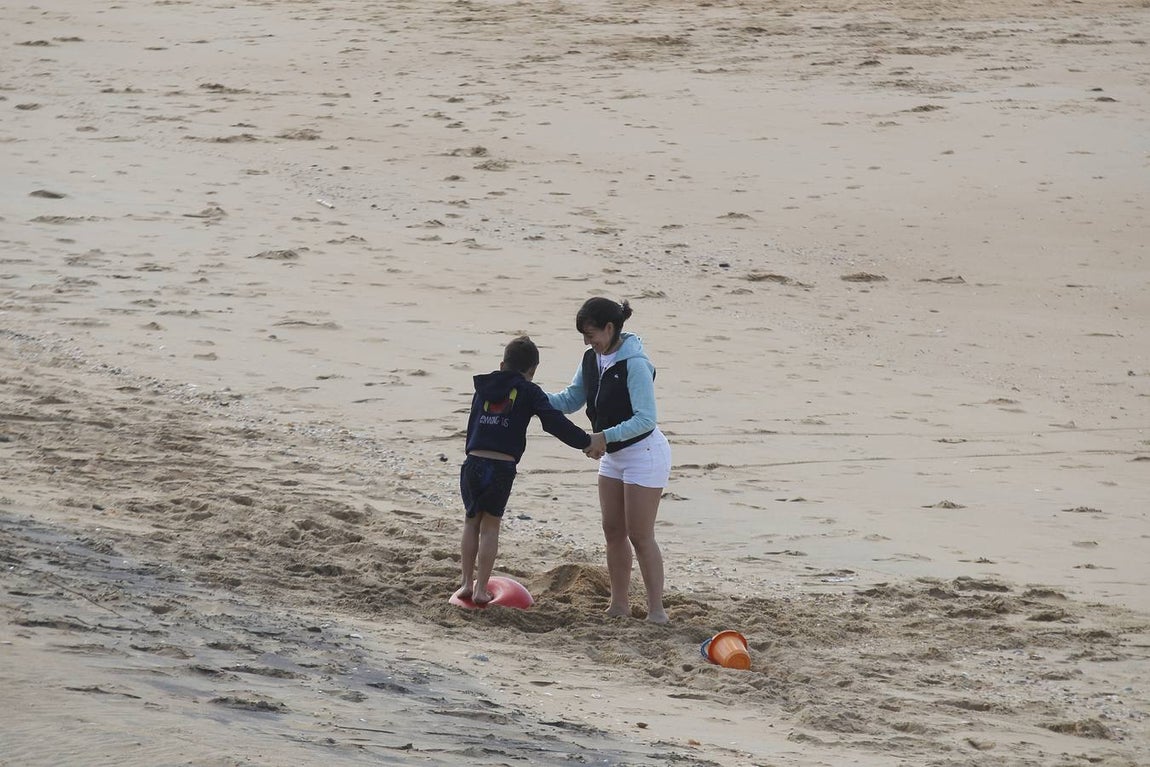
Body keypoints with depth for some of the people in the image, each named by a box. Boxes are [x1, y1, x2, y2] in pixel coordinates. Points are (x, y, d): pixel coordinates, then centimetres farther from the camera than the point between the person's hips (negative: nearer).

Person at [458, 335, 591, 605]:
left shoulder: (483, 388, 16)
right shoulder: (528, 392, 4)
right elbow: (554, 421, -6)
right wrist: (586, 442, -1)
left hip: (473, 462, 3)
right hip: (502, 467, -3)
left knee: (472, 521, 19)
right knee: (490, 525, 11)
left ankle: (467, 583, 19)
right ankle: (481, 589, 10)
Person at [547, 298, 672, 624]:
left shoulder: (635, 364, -24)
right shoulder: (593, 359, 1)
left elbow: (645, 419, -27)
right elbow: (571, 400, 8)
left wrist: (605, 436, -34)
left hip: (644, 454, -9)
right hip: (613, 456, 9)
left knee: (639, 535, -6)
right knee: (613, 531, 11)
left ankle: (656, 610, 0)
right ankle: (619, 605, 20)